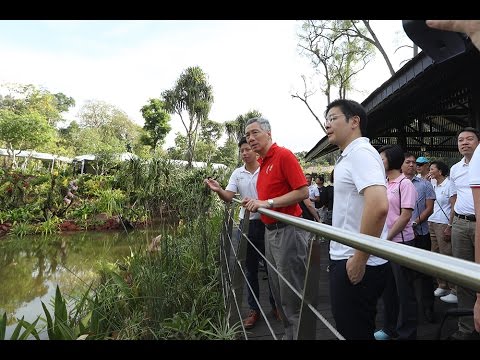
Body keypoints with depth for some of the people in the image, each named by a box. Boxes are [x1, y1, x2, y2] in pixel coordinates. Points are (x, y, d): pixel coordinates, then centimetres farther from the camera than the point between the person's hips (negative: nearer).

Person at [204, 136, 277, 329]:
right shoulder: (237, 173, 5)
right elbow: (228, 197, -3)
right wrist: (218, 190, -23)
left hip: (266, 222, -3)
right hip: (247, 224, 4)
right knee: (250, 268, 12)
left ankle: (275, 305, 28)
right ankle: (254, 309, 27)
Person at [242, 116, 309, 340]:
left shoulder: (284, 155, -12)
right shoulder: (263, 162, 12)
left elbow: (303, 191, -18)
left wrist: (268, 202, -21)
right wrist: (255, 202, 5)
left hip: (288, 231, -9)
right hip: (271, 230, 9)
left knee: (292, 294, 2)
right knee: (278, 291, 18)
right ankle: (288, 333, 34)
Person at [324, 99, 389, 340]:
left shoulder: (361, 153, -16)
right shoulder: (348, 156, 14)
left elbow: (379, 206, -30)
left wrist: (359, 259, -22)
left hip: (356, 265, -9)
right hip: (345, 260, 9)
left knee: (355, 332, 5)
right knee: (348, 329, 22)